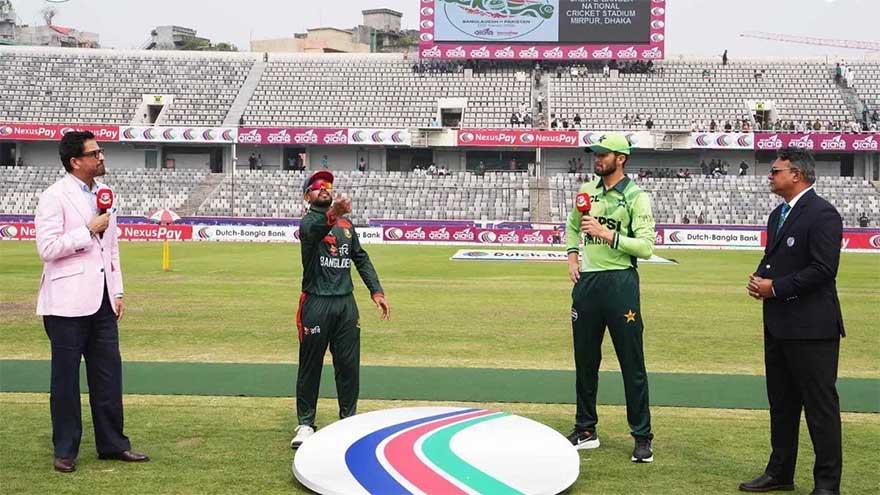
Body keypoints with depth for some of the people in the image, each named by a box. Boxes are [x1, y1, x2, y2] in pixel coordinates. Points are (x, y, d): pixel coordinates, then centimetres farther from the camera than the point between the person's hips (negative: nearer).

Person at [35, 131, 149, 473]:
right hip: (68, 302, -6)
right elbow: (47, 248, -17)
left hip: (102, 300, 6)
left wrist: (117, 292, 14)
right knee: (66, 378, 4)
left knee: (108, 374, 9)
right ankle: (65, 450, 14)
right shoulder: (55, 197, -9)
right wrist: (89, 230, -14)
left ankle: (112, 444, 19)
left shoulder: (103, 194, 13)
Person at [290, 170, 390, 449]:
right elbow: (312, 231, -31)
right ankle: (305, 424, 15)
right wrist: (331, 215, -53)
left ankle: (349, 419, 23)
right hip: (316, 303, -5)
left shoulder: (346, 223, 15)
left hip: (346, 303, 5)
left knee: (349, 365, 10)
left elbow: (361, 258, 18)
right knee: (310, 366, 4)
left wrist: (376, 291, 6)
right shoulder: (308, 222, -5)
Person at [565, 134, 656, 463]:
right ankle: (586, 430, 25)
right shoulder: (586, 191, 10)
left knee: (632, 362, -2)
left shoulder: (636, 197, -6)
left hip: (620, 283, -6)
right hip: (586, 282, 6)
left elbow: (646, 247, -15)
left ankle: (642, 437, 7)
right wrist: (572, 256, 12)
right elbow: (572, 226, 27)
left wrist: (607, 234, -21)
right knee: (585, 359, 13)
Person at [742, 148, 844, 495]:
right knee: (781, 401, 16)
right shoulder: (779, 214, 15)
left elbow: (823, 269, -20)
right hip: (778, 323, 10)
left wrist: (775, 287, -17)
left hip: (811, 326, -9)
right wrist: (759, 278, 1)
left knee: (820, 405, -1)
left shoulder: (821, 213, -14)